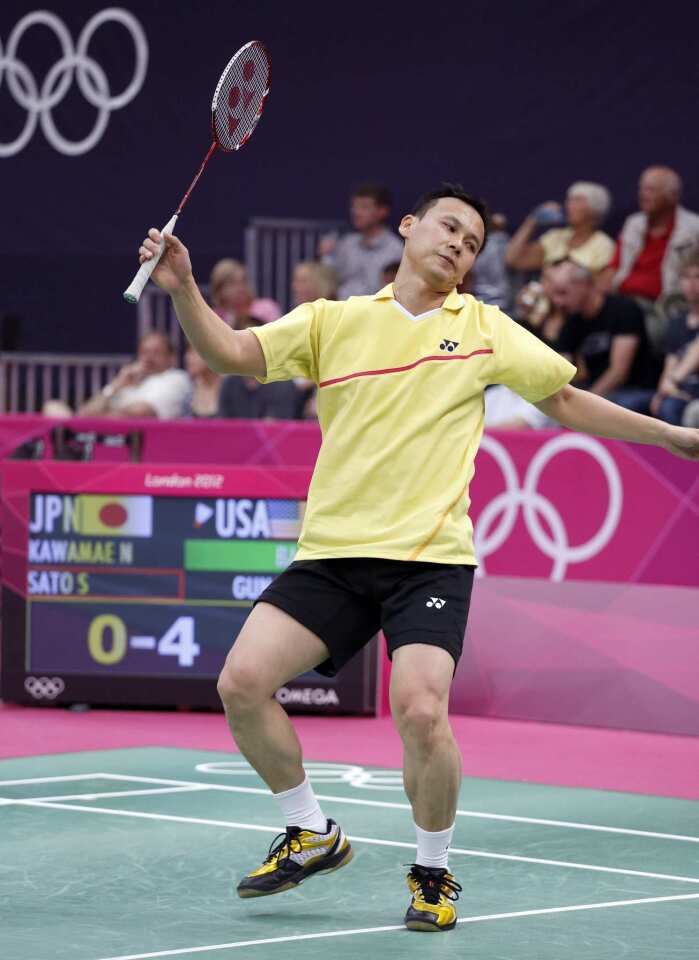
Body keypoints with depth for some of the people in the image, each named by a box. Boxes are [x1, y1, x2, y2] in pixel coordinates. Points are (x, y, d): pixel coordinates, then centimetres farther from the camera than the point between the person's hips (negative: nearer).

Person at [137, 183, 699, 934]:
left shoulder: (485, 330, 10)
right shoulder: (332, 321, 9)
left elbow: (568, 403, 19)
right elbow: (232, 353, 0)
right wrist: (183, 290, -18)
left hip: (430, 558, -2)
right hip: (332, 553, 2)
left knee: (421, 712, -21)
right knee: (242, 682, -12)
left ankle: (433, 872, 4)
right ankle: (311, 836, 12)